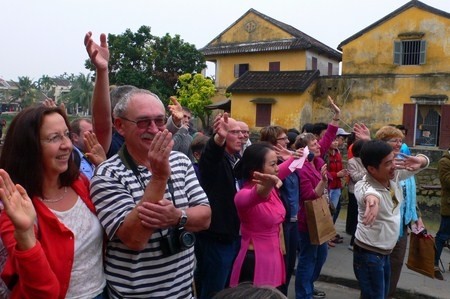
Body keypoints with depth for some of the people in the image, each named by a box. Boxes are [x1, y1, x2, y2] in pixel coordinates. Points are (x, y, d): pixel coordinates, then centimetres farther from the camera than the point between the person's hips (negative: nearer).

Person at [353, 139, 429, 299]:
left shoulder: (394, 174, -8)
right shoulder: (363, 186, -29)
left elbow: (424, 161, 2)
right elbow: (369, 191, -54)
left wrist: (419, 161, -23)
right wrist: (371, 197, -80)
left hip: (385, 252, 8)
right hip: (368, 254, -8)